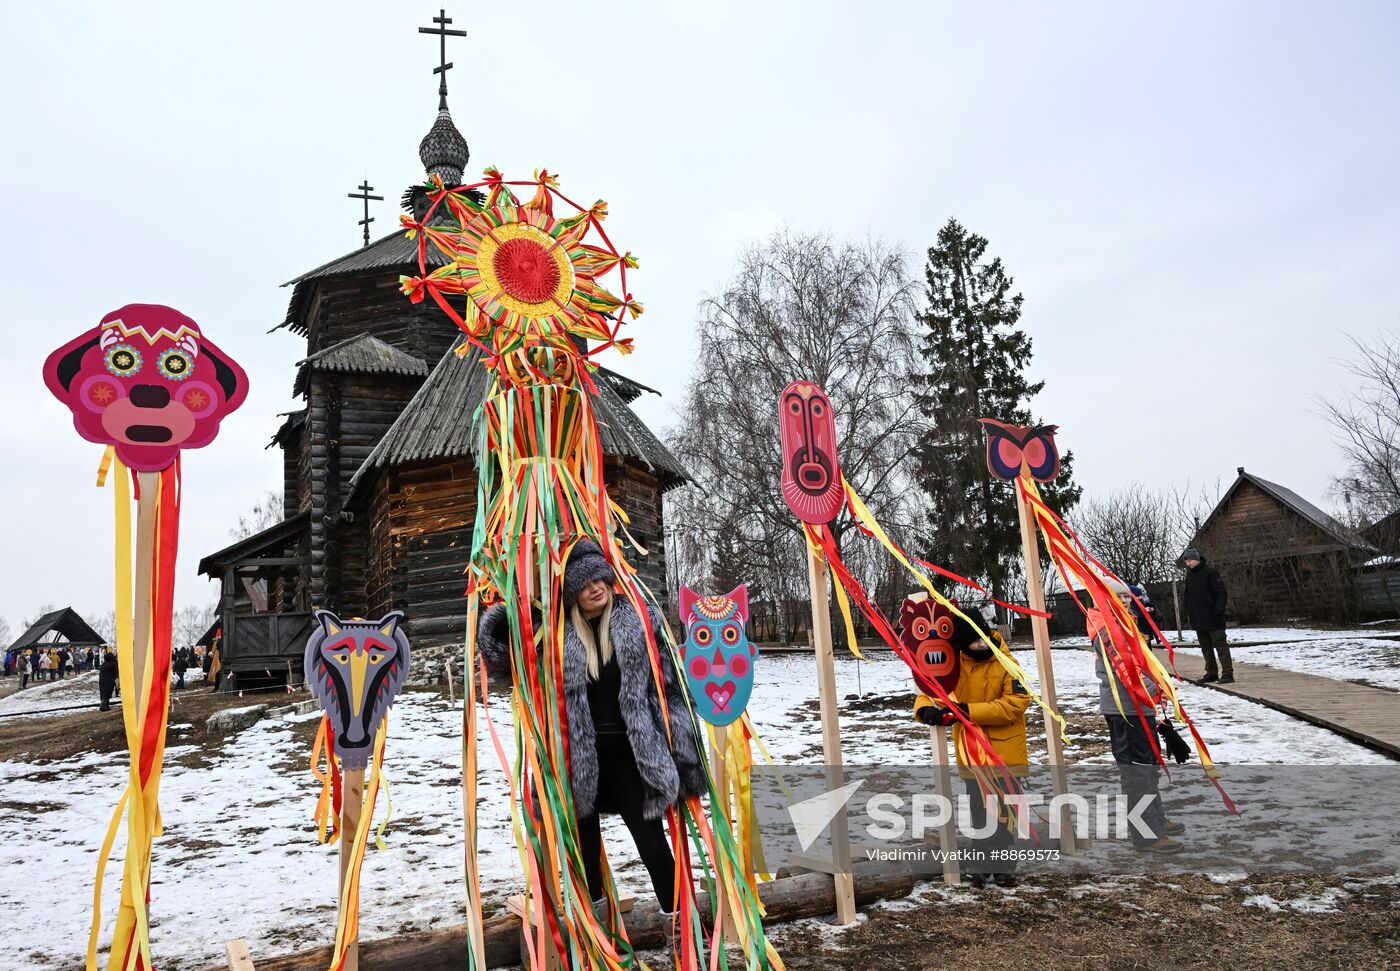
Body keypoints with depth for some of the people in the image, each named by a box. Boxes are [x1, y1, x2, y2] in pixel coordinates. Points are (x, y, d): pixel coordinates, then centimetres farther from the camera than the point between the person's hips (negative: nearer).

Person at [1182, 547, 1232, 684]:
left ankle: (1227, 673, -3)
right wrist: (1188, 613, 12)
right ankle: (1211, 672, 17)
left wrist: (1219, 611, -18)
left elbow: (1222, 593, -11)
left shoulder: (1210, 572, -8)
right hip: (1197, 619, 7)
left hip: (1212, 618, -7)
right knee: (1206, 647, 11)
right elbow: (1188, 596, 19)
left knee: (1220, 644, -5)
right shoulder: (1189, 575, 13)